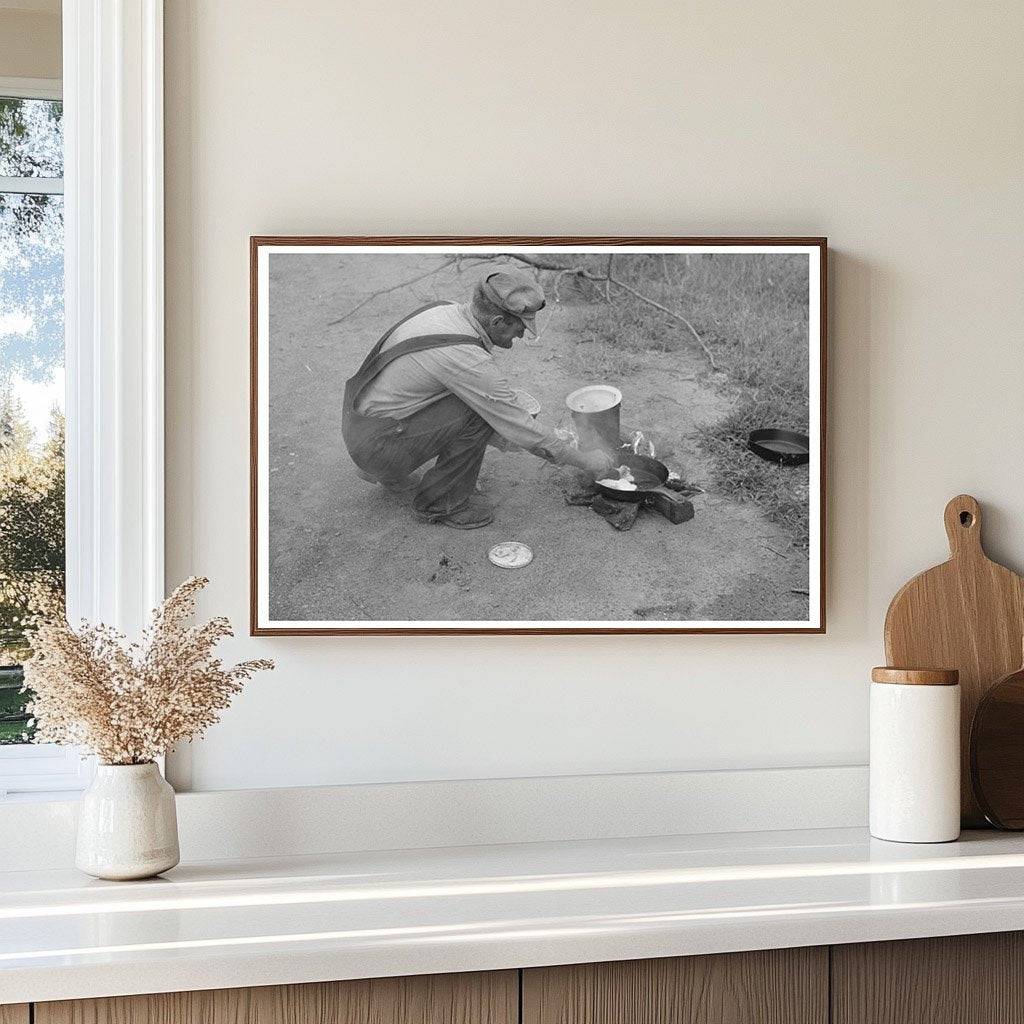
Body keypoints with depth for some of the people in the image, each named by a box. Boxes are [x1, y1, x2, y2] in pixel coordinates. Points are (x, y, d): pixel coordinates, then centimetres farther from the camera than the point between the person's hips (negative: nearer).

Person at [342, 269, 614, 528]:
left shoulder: (445, 310, 2)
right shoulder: (467, 359, -25)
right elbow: (521, 430, -18)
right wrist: (586, 461, -5)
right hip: (378, 445, -9)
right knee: (478, 414, -19)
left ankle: (386, 473, 19)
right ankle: (443, 503, 0)